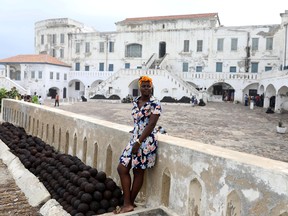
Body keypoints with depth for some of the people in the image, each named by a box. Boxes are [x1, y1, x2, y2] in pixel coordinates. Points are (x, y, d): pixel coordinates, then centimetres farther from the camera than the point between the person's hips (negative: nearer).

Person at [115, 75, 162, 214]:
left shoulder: (155, 104, -11)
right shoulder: (135, 101, 9)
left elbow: (151, 125, -17)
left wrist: (139, 142, -19)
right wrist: (134, 140, 15)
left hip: (146, 141, -7)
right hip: (134, 139, 8)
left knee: (138, 172, 3)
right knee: (122, 169, 6)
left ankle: (130, 203, 18)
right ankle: (127, 204, 17)